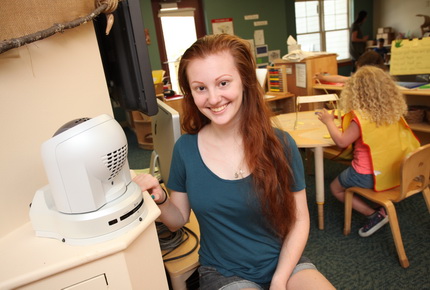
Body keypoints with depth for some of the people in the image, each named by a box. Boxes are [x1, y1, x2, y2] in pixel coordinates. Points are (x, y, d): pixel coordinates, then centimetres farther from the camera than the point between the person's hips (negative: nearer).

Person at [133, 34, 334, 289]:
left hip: (285, 262, 1)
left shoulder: (280, 144, -13)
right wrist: (160, 199, -19)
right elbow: (178, 219, 1)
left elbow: (299, 219, -4)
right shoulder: (186, 149, -10)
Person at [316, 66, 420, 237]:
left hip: (369, 176, -7)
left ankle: (374, 214, 3)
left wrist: (329, 121, -5)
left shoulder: (361, 118, -23)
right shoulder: (394, 112, -2)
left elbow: (341, 142, -18)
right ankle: (377, 213, 15)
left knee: (335, 188, 17)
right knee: (343, 181, 29)